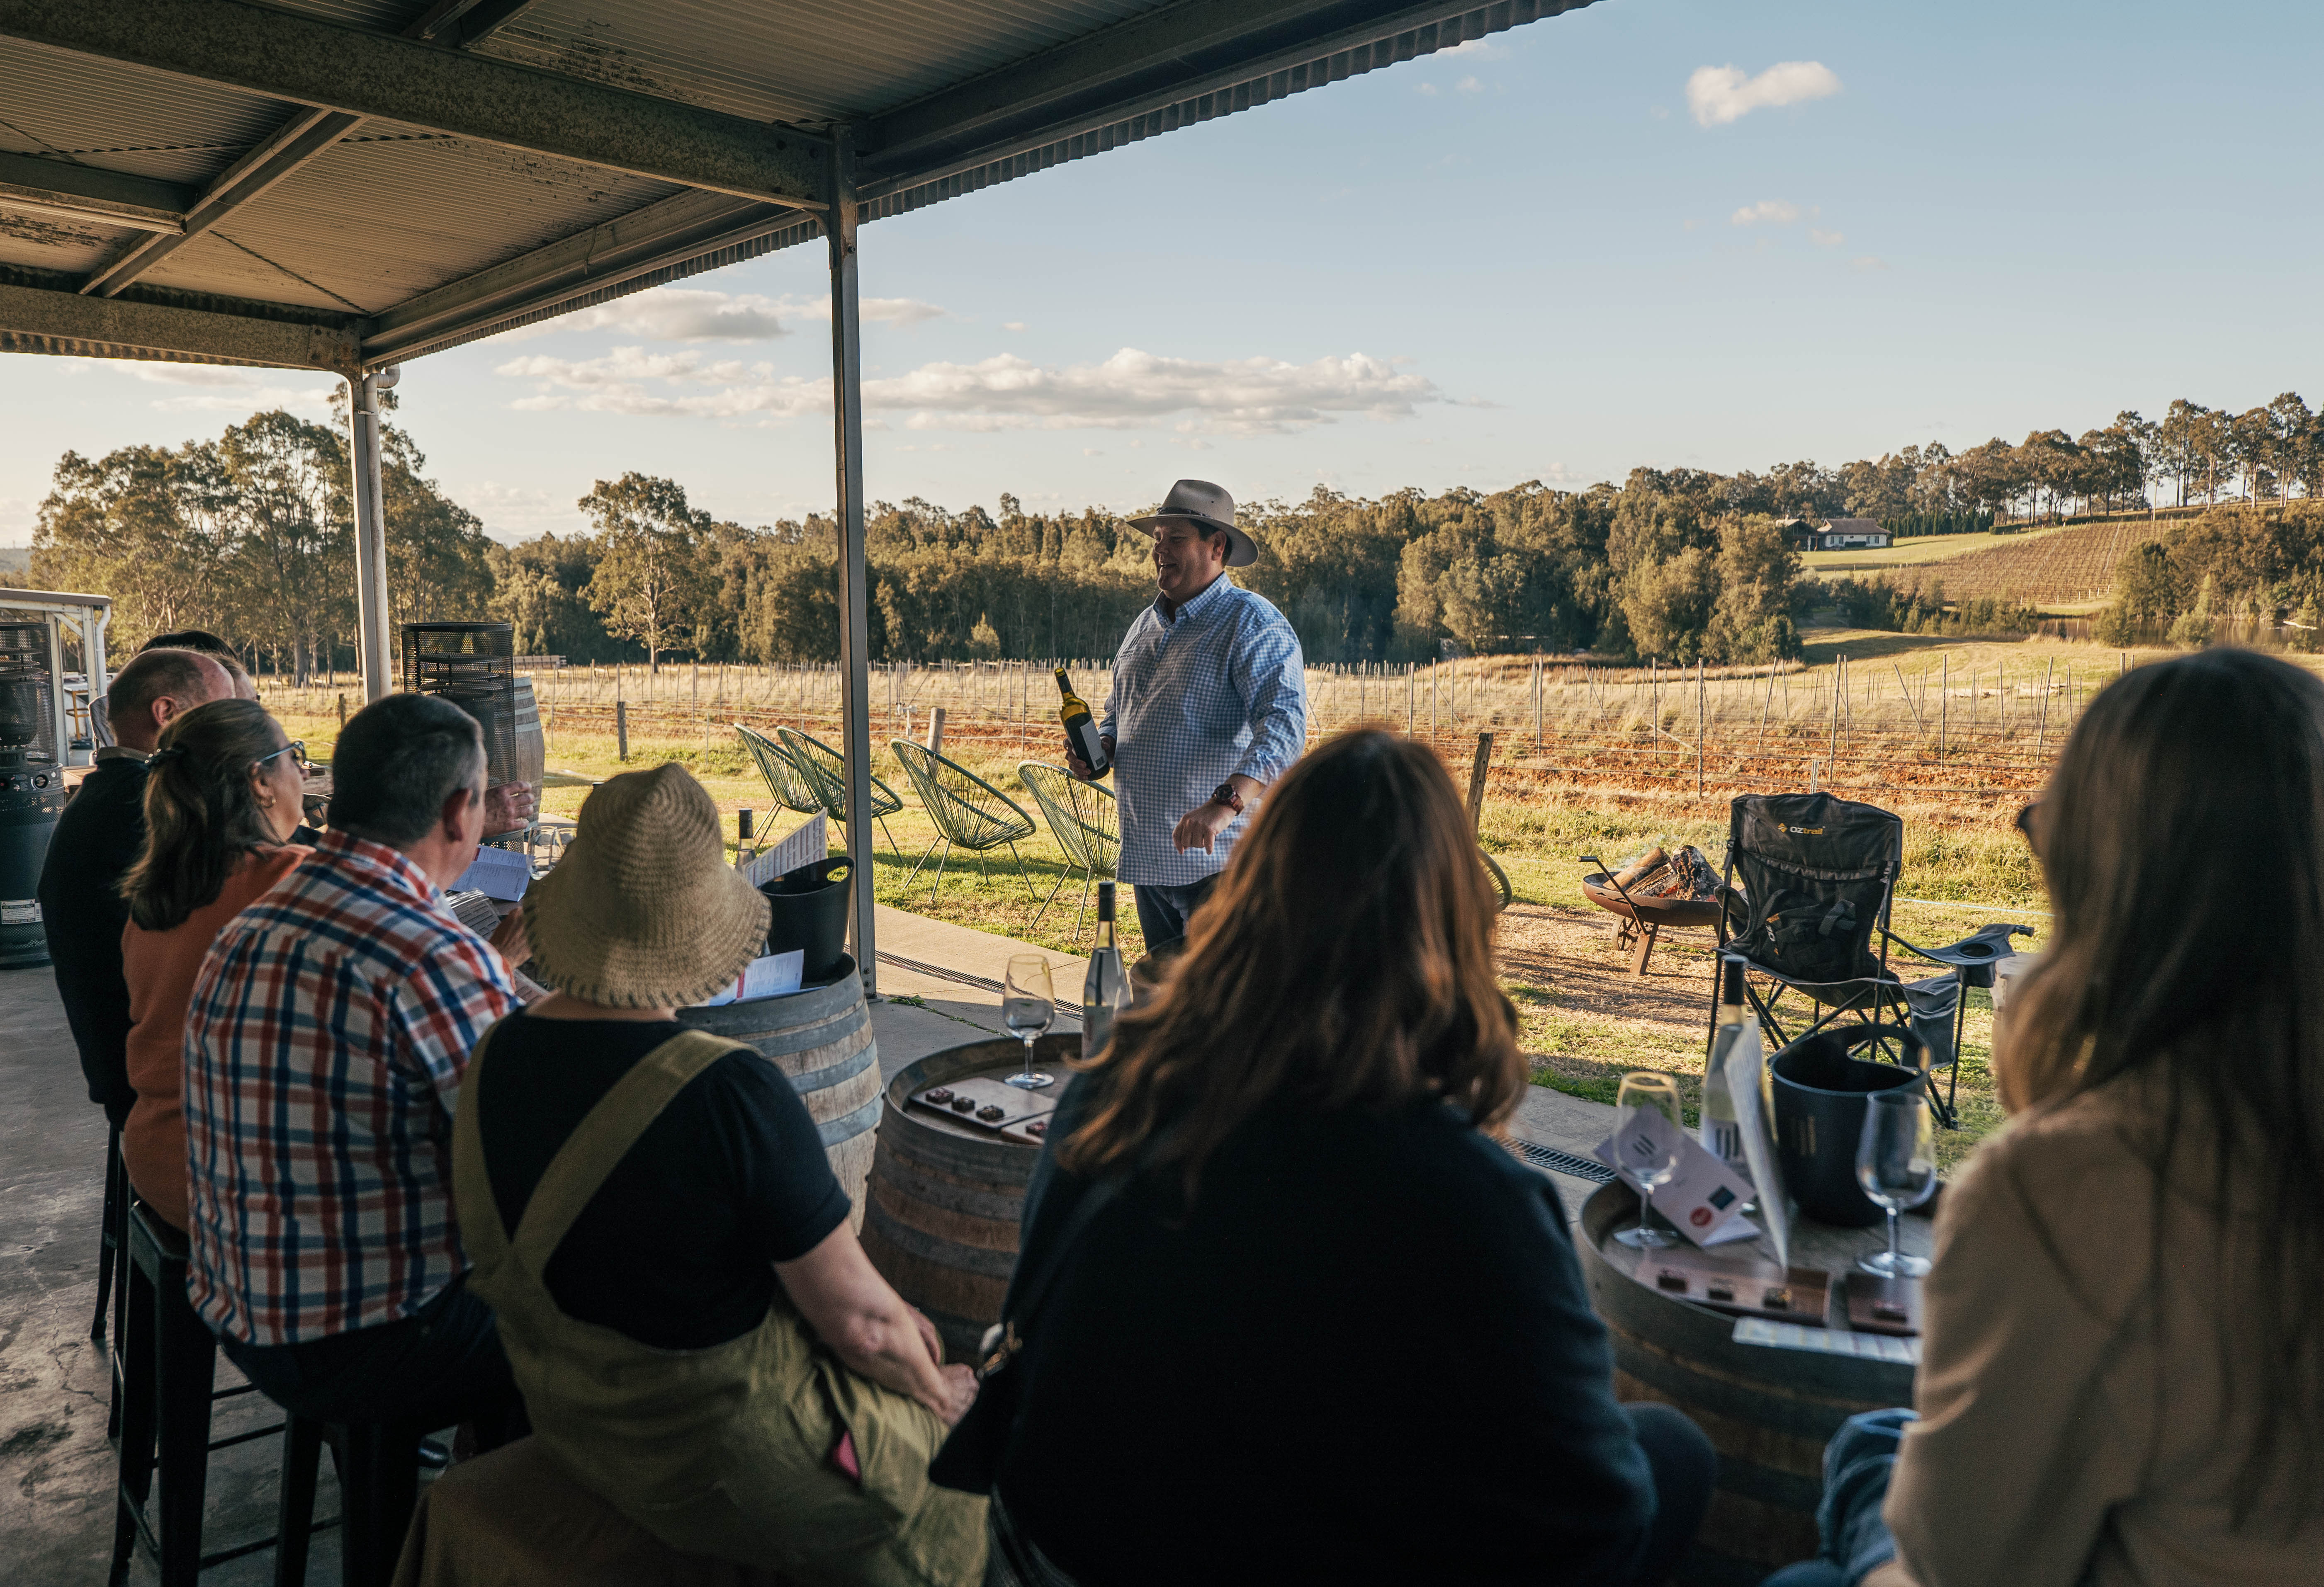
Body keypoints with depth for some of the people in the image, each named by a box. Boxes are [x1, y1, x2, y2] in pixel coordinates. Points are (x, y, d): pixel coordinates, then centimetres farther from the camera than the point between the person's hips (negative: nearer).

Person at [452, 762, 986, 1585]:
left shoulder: (497, 1059, -8)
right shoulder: (731, 1092, -31)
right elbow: (861, 1322, -22)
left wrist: (882, 1311, 6)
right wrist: (933, 1387, 2)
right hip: (719, 1460, -7)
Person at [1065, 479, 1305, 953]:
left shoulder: (1253, 623, -12)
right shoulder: (1146, 625, 15)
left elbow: (1285, 724, -25)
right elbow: (1119, 712, 28)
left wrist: (1227, 804, -39)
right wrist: (1100, 748, 4)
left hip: (1218, 860, -8)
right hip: (1149, 858, 8)